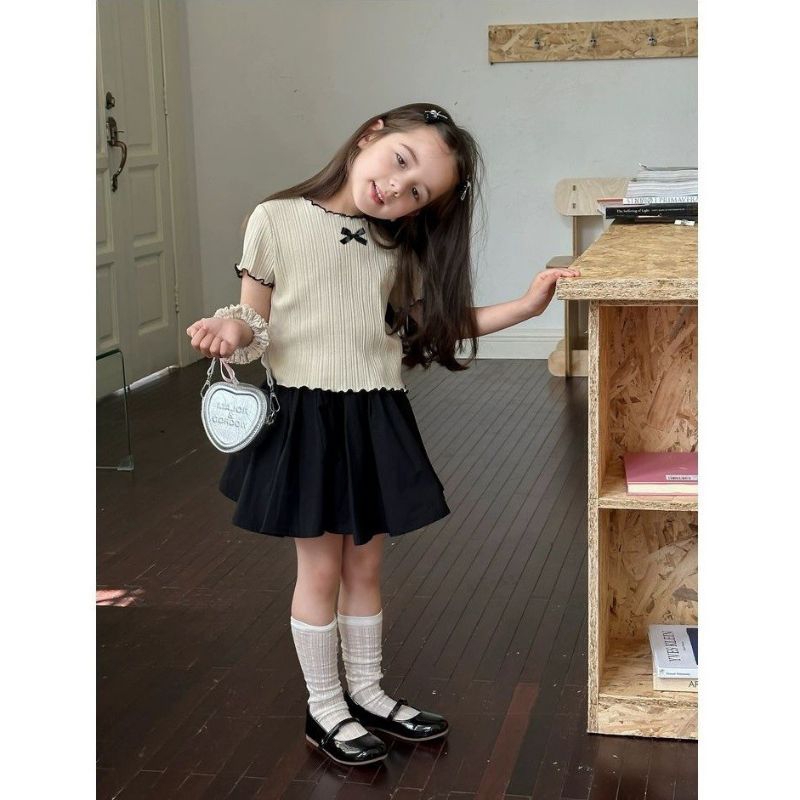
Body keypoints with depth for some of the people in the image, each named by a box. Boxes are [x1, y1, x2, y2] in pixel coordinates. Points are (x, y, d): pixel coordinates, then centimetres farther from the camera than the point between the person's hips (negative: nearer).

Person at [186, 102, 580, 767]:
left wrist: (527, 305, -1)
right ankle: (325, 708, 24)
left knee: (365, 565, 15)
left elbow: (436, 323, 6)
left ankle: (365, 692, 34)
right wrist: (233, 328, -25)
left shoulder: (399, 249, 4)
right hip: (304, 416, -4)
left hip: (376, 419, 4)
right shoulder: (277, 220, -9)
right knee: (321, 568, 7)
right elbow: (256, 326, -3)